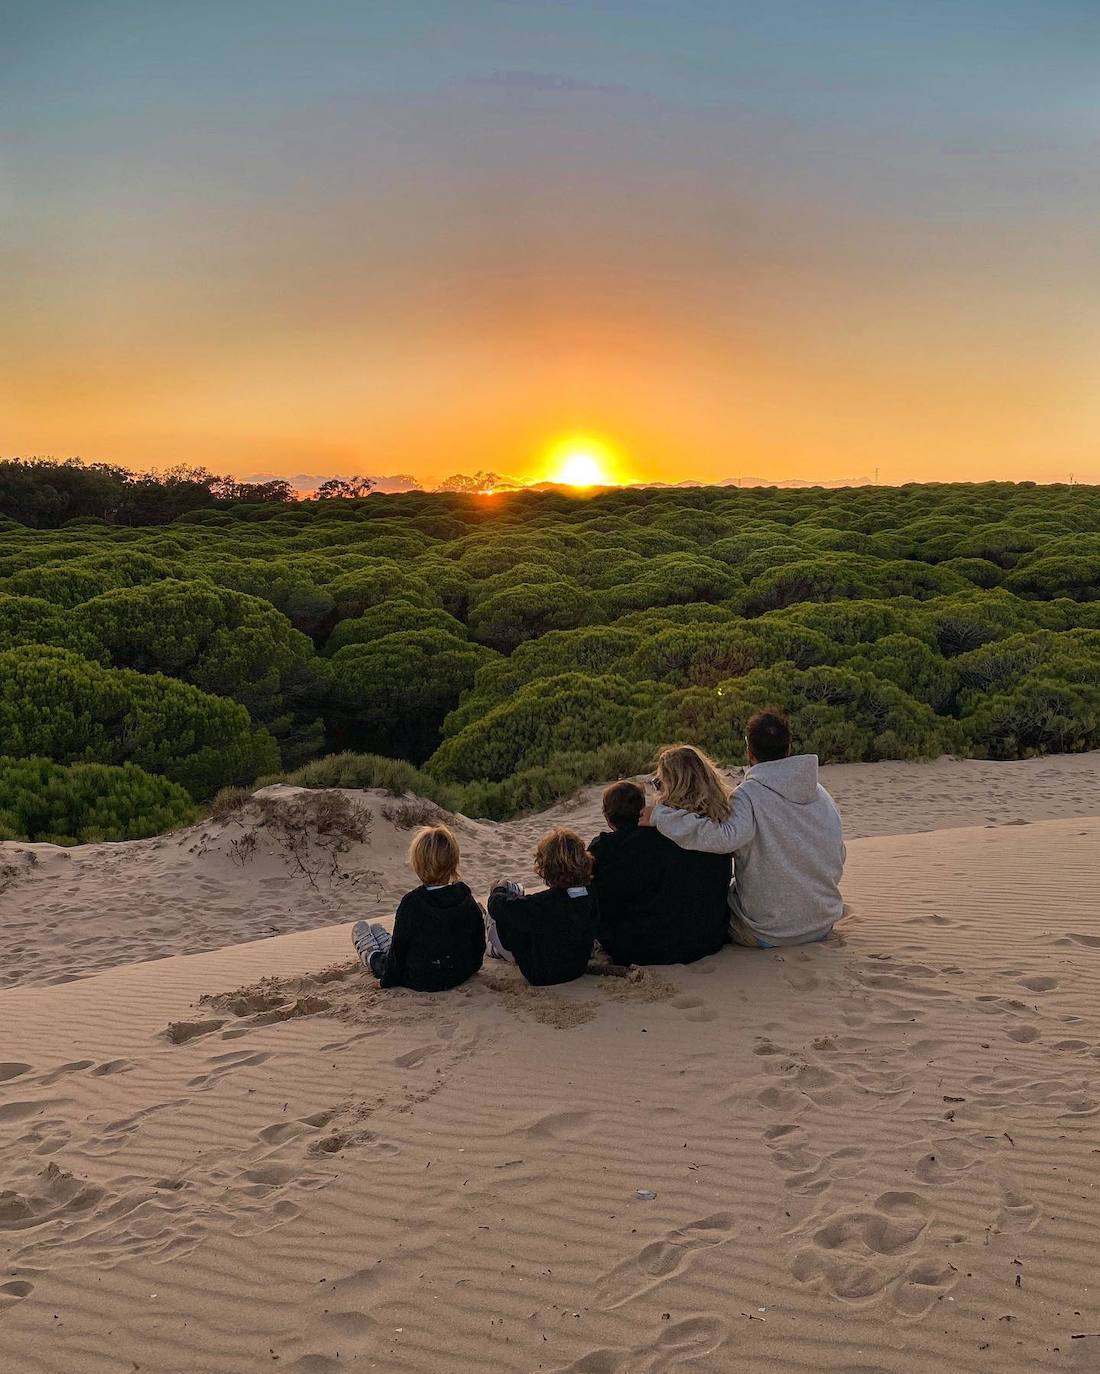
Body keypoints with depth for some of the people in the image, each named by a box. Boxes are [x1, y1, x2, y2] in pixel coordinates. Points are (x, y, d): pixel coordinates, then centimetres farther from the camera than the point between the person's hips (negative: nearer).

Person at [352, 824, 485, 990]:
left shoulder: (411, 903, -26)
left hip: (420, 982, -5)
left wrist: (387, 980, -2)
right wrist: (471, 967, 17)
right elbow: (479, 942, -2)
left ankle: (371, 955, 54)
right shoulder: (467, 899, -13)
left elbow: (399, 948, -17)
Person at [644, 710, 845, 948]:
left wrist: (659, 814, -30)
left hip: (768, 934, -6)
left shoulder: (748, 795, -20)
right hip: (823, 926, 6)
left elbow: (726, 837, -40)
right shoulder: (823, 795, 1)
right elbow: (839, 857, 7)